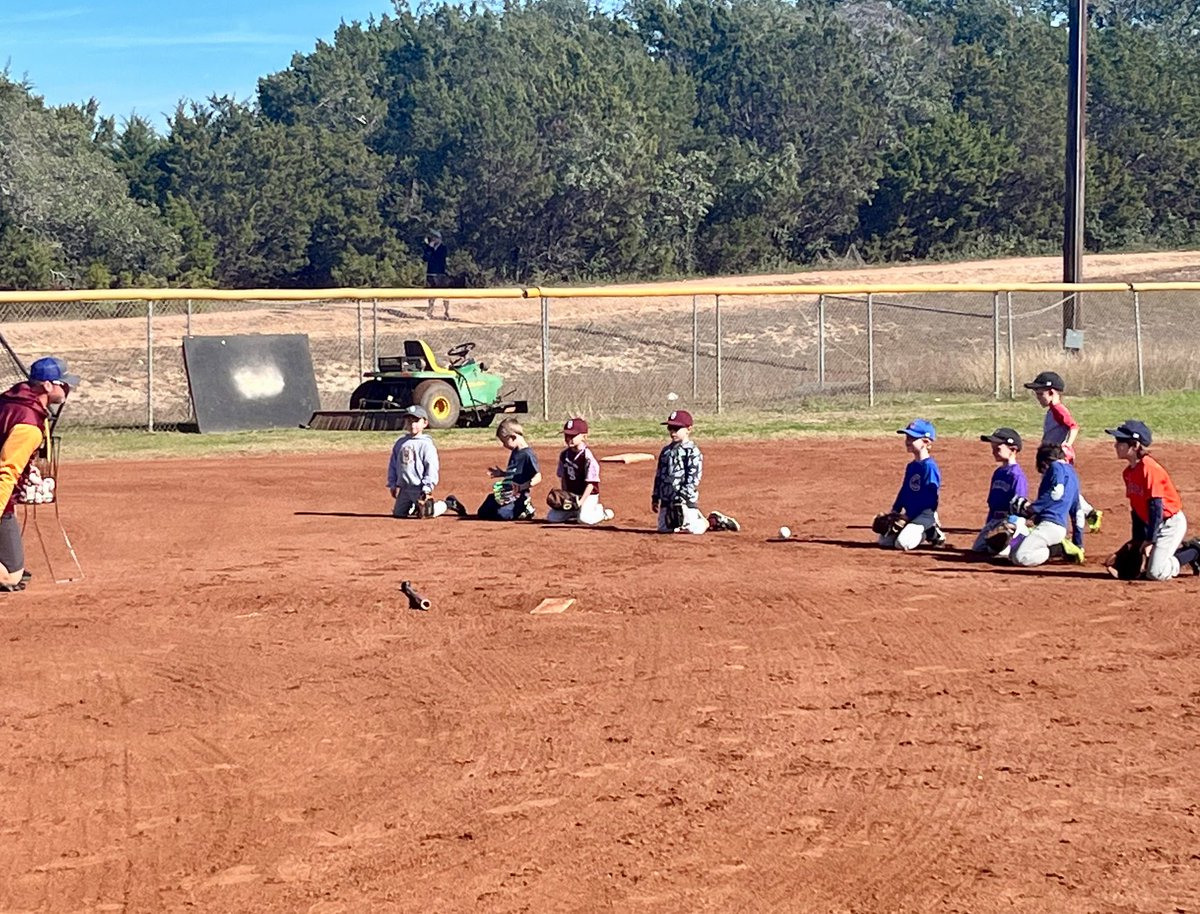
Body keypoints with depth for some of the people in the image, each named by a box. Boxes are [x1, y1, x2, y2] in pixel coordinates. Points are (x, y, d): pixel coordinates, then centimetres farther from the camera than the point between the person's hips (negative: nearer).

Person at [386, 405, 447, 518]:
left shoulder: (426, 444, -8)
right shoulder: (400, 442, 10)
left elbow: (432, 468, -12)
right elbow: (392, 465, 15)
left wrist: (427, 488, -17)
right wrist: (392, 484, 10)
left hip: (419, 488, -6)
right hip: (403, 488, 6)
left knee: (426, 513, -16)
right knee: (398, 513, 8)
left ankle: (446, 505, 12)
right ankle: (415, 506, 35)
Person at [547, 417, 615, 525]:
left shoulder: (588, 456, -20)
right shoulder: (564, 454, 2)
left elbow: (591, 482, -19)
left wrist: (581, 501, -24)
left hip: (588, 495, -6)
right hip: (570, 495, 6)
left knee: (584, 518, -29)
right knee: (552, 517, -3)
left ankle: (600, 511, 3)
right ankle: (576, 511, 17)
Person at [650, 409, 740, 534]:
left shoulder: (692, 451, -9)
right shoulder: (666, 451, 15)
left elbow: (693, 478, -15)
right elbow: (659, 475, 19)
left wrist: (681, 498, -21)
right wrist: (655, 498, 15)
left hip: (686, 500, -8)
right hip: (666, 500, 8)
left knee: (694, 528, -18)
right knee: (664, 529, 9)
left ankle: (714, 521, 14)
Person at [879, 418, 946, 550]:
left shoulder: (929, 466, -17)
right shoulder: (911, 466, 12)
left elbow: (929, 496, -20)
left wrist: (909, 515, -19)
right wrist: (895, 511, 8)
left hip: (925, 515, -9)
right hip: (910, 515, 9)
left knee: (902, 543, -26)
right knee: (884, 540, 4)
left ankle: (932, 533, 1)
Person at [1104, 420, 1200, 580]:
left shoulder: (1149, 469, -23)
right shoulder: (1128, 472, 4)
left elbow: (1156, 507, -24)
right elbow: (1135, 508, 10)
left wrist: (1150, 540, -22)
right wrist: (1137, 539, 9)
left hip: (1171, 523, -9)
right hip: (1153, 523, 9)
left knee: (1155, 573, -16)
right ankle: (1186, 549, 19)